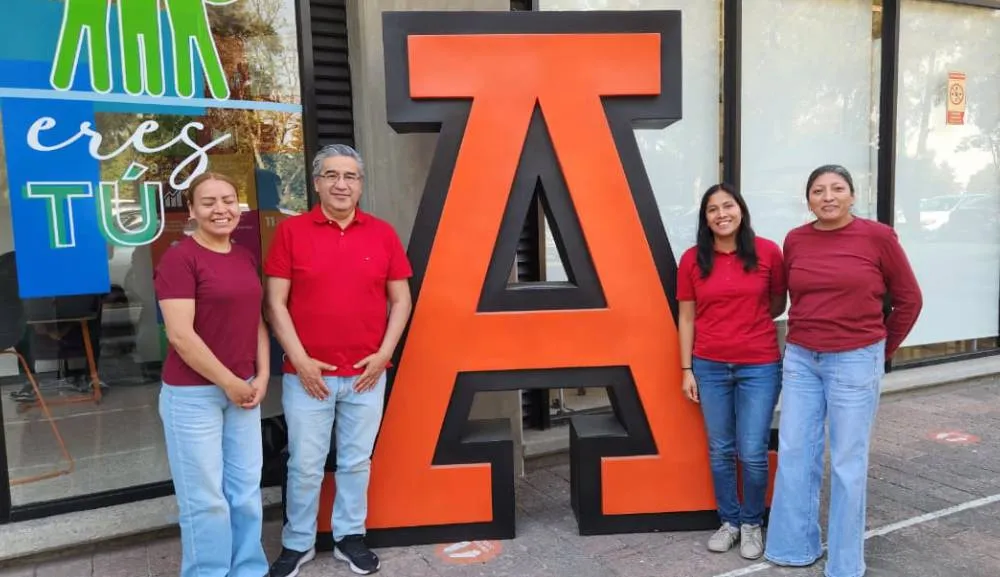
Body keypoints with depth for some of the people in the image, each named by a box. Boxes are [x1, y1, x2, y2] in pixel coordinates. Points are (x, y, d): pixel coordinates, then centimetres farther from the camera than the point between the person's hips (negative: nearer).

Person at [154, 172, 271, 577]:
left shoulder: (246, 258, 9)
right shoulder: (179, 258, -12)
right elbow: (180, 335, -18)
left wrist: (262, 376, 2)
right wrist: (229, 383, -13)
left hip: (244, 391, 6)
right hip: (192, 394, -6)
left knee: (246, 490, 14)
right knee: (205, 498, 5)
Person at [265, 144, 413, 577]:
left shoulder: (383, 234, 3)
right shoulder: (291, 231, -2)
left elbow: (400, 300, 6)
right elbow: (275, 303, -3)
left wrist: (384, 354, -4)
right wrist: (300, 360, -10)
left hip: (367, 374, 2)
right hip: (307, 373, -1)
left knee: (356, 461, 13)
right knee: (305, 465, 9)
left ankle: (350, 537, 30)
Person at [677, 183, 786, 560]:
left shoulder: (767, 252, -4)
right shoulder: (692, 260, -1)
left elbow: (778, 305, 10)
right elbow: (686, 318, 2)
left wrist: (750, 317, -2)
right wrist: (687, 370, 1)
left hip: (759, 367, -1)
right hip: (710, 368, 1)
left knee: (753, 452, 2)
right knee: (720, 450, 10)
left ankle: (752, 523, 25)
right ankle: (729, 521, 28)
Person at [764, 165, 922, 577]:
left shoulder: (878, 237, -6)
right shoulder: (794, 241, 3)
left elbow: (908, 300, 3)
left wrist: (883, 351, 9)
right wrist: (804, 340, 14)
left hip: (855, 362, -3)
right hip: (800, 360, 4)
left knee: (847, 461, 5)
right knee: (795, 454, 9)